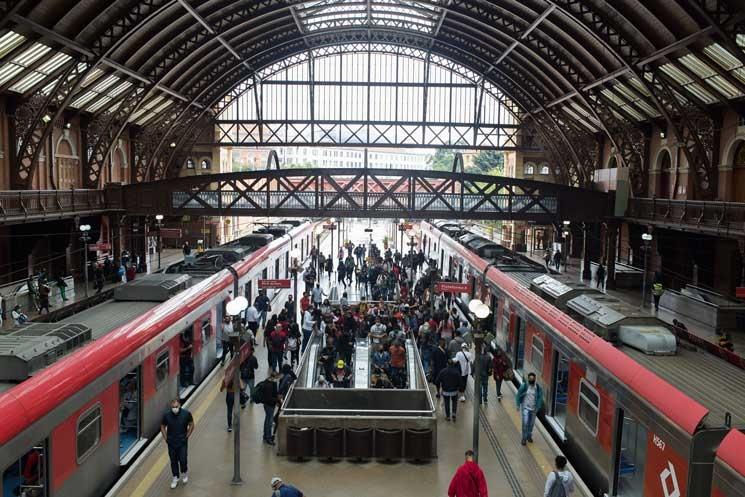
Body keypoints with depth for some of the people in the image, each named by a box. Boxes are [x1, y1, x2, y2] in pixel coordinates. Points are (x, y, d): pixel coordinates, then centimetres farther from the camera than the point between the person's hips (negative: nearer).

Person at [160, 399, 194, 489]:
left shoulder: (186, 414, -16)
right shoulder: (167, 415, -13)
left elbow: (191, 425, -1)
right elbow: (162, 426, 3)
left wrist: (187, 436, -3)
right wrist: (166, 438, -1)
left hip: (182, 442, -1)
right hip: (171, 442, 1)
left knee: (183, 460, 0)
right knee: (173, 461, 12)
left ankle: (184, 473, 31)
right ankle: (175, 478, 31)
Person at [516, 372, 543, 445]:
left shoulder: (538, 387, -6)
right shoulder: (524, 386, -11)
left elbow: (540, 398, -2)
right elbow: (518, 395, -3)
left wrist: (537, 408, -9)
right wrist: (518, 405, -6)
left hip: (533, 409, 2)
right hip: (525, 407, -2)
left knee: (531, 423, 13)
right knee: (525, 423, -9)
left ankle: (529, 436, 33)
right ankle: (524, 438, 3)